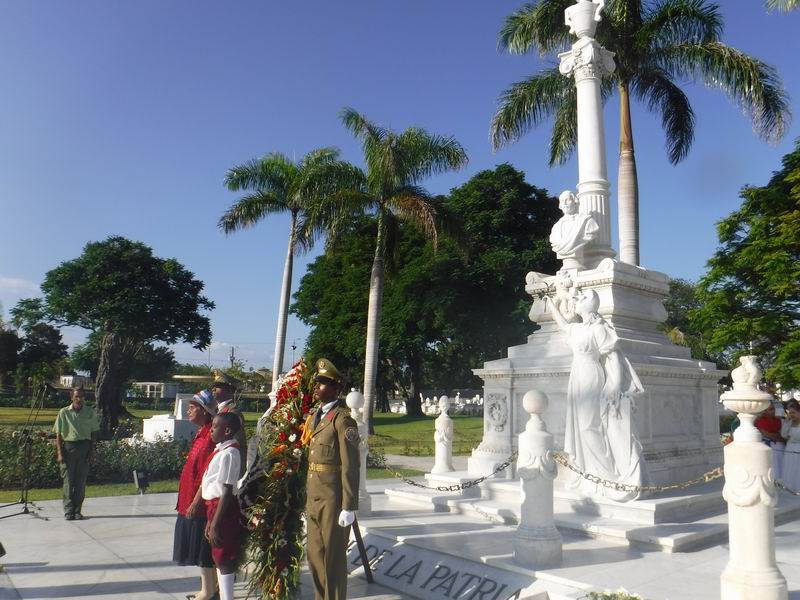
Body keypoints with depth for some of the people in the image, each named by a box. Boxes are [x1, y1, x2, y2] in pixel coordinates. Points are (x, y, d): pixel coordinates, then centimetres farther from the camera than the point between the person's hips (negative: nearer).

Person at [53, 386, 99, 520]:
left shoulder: (90, 413, 5)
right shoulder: (64, 412, 1)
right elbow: (58, 434, 2)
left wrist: (90, 451, 1)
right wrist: (59, 452, -6)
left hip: (84, 446, 1)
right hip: (68, 446, -1)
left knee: (81, 481, 3)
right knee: (68, 480, -1)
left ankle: (77, 511, 11)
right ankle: (68, 511, 4)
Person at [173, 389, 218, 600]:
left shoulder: (210, 436, -20)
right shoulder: (201, 433, 10)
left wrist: (196, 502, -20)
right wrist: (190, 501, 18)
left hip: (199, 503, -9)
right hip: (191, 500, 9)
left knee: (202, 549, 2)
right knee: (199, 549, 17)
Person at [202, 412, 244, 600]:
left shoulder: (228, 453, -19)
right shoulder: (221, 450, 9)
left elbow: (227, 492, -22)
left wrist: (215, 525, -21)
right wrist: (211, 521, 18)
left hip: (224, 509, -9)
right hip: (215, 506, 9)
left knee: (224, 560, 0)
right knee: (219, 558, 19)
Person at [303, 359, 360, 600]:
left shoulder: (343, 419, -14)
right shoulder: (314, 417, 12)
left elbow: (350, 466, -17)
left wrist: (349, 507, -18)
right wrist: (307, 498, 15)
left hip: (333, 498, -8)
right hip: (313, 497, 8)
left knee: (333, 556, 5)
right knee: (314, 555, 18)